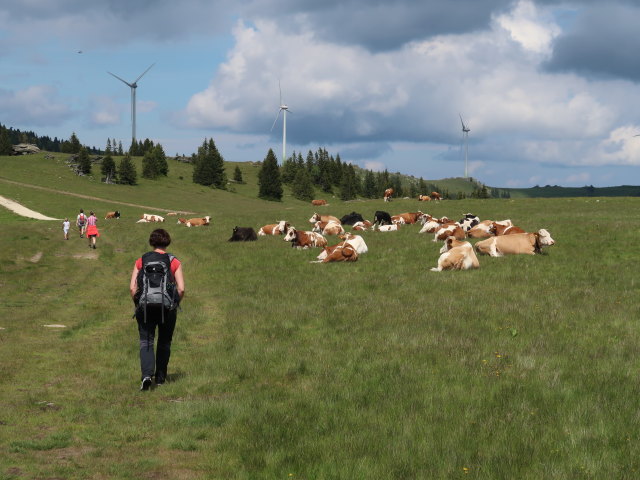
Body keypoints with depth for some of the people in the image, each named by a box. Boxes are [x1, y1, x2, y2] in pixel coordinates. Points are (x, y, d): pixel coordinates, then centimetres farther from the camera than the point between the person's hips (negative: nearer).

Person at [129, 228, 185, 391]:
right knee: (164, 343, 15)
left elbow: (132, 288, -3)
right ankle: (160, 378, 22)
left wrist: (138, 304, 10)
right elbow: (181, 288, -7)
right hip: (167, 308, 0)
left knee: (146, 342, 0)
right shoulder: (174, 262, 0)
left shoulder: (141, 261, 2)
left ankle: (147, 375, -21)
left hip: (145, 306, 0)